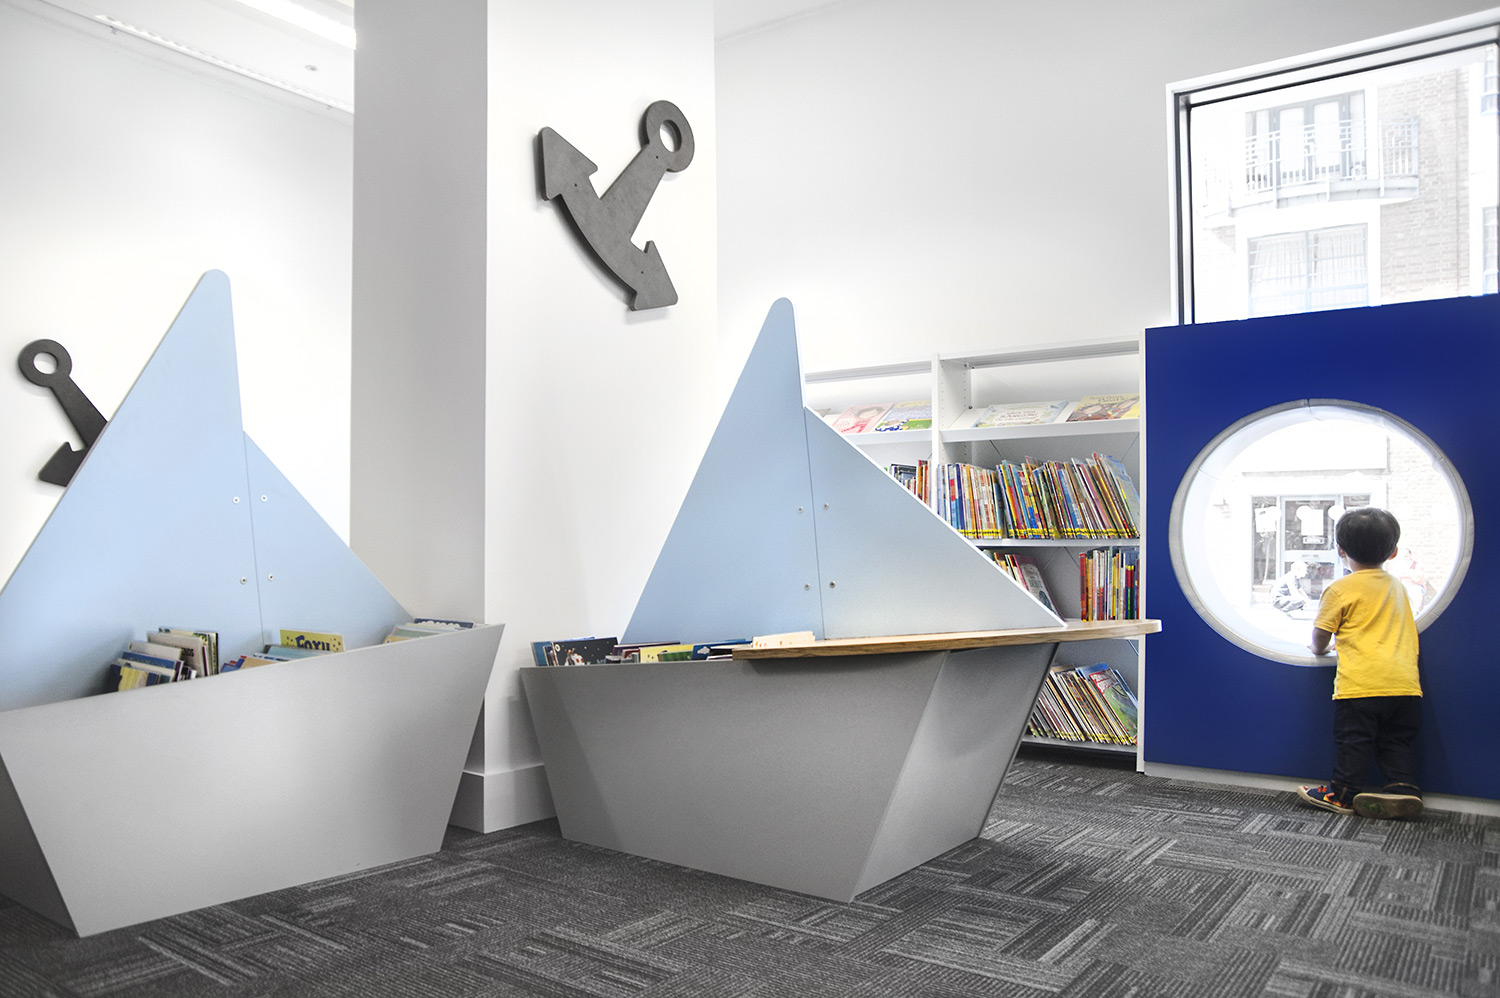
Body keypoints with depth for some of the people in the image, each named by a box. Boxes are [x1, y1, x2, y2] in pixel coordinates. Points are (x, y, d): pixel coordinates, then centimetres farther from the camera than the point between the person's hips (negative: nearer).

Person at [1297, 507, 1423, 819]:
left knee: (1352, 740, 0)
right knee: (1397, 741, 13)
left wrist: (1320, 648, 25)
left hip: (1361, 683, -6)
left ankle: (1342, 795, 4)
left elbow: (1319, 642, 2)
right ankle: (1404, 788, 2)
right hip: (1404, 681, 6)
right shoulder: (1397, 587, 16)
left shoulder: (1340, 589, -4)